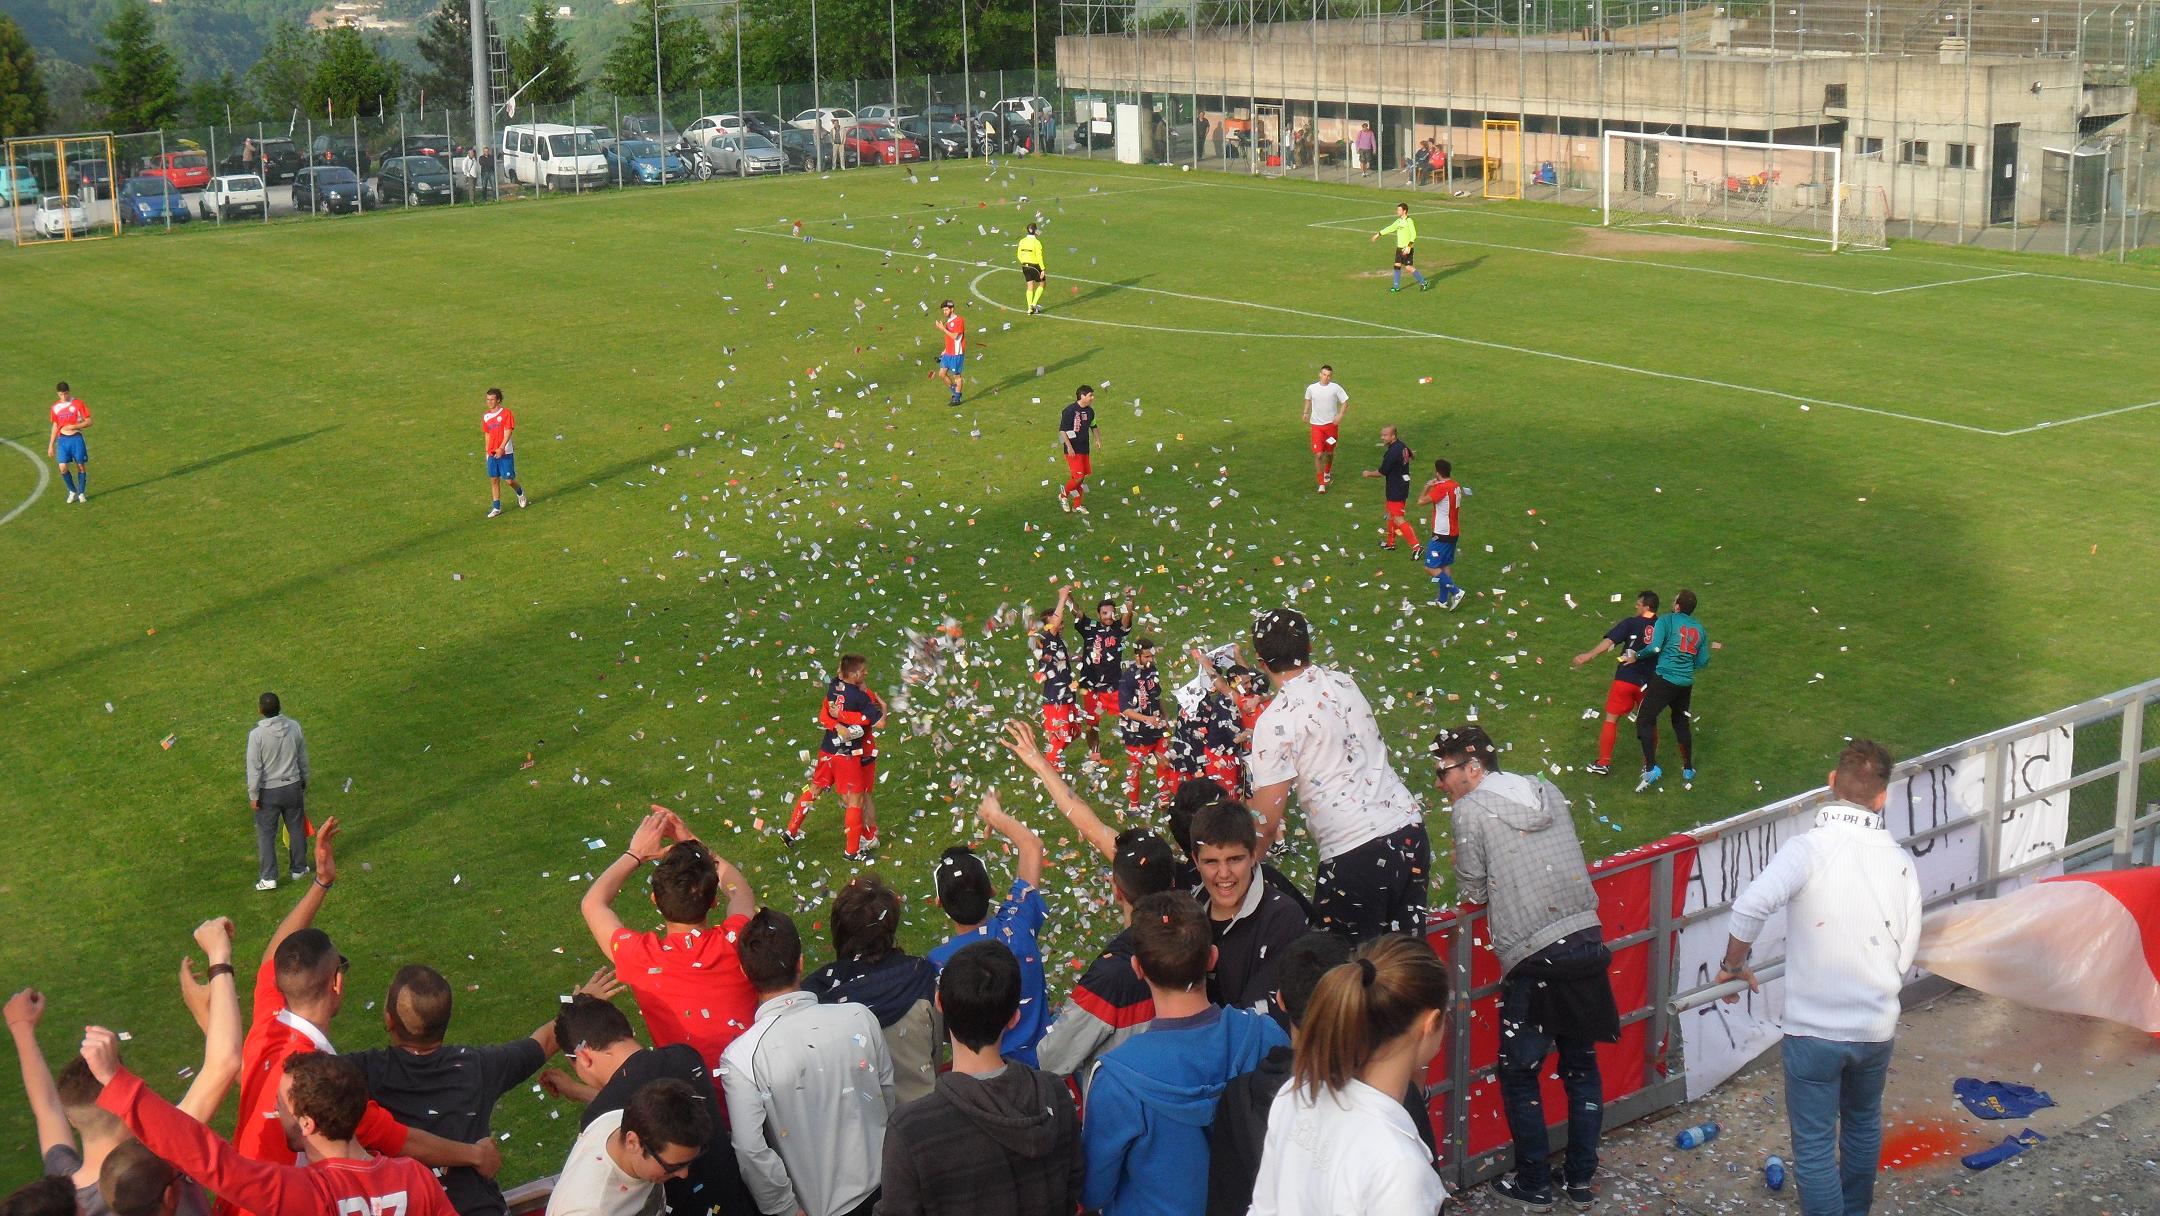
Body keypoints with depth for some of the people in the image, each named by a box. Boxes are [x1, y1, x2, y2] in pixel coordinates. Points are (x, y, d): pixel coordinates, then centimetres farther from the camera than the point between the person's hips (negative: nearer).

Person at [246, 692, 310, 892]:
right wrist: (304, 782, 19)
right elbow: (303, 759, 5)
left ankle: (268, 878, 9)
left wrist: (253, 795, -6)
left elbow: (254, 768, -15)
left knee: (266, 834, 8)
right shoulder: (295, 727, -8)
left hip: (268, 792, -3)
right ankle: (299, 869, 30)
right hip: (293, 786, 3)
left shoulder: (256, 735, -20)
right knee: (296, 829, 17)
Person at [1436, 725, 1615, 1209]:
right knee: (1582, 1066, 17)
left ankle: (1534, 1183, 15)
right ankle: (1581, 1178, 24)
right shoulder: (1547, 791, 12)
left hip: (1534, 960, -6)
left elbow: (1473, 891, 0)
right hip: (1587, 940, 6)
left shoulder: (1471, 808, -4)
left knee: (1519, 1076, 10)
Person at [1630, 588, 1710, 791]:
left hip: (1664, 678, -6)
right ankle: (1688, 768, 31)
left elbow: (1654, 647, -18)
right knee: (1682, 722, 22)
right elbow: (1703, 661, 13)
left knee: (1645, 720, -2)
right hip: (1686, 682, 6)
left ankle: (1651, 767, -14)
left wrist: (1636, 657, -2)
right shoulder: (1699, 628, 12)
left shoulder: (1667, 620, -5)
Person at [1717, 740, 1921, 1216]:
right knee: (1863, 1125, 28)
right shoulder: (1901, 861, -4)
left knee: (1815, 1146, 6)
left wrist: (1734, 965, -16)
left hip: (1813, 1029, -5)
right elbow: (1906, 954, 1)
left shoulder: (1808, 847, -18)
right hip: (1876, 1028, 5)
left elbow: (1750, 906, -33)